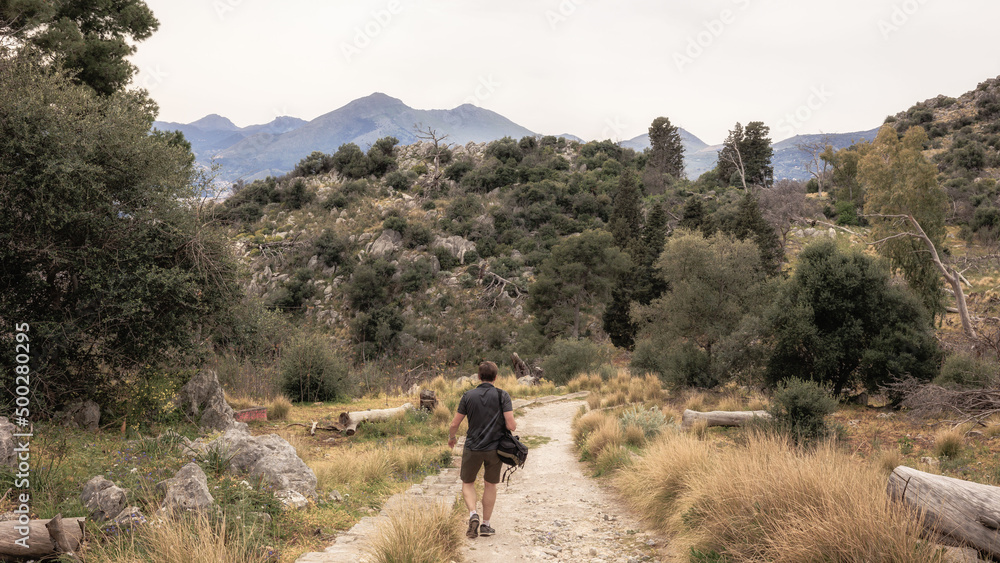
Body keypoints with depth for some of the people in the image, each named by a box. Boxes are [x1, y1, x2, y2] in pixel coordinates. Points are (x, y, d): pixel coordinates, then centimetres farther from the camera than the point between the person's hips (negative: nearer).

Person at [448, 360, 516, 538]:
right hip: (495, 448, 0)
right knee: (490, 485, 18)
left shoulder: (469, 396, -4)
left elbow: (455, 424, 0)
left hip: (473, 448, 0)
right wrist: (514, 424, 10)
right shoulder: (502, 396, -8)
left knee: (468, 483, 17)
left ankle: (473, 514, -7)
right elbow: (511, 426, -14)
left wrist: (451, 437, 20)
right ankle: (485, 525, 22)